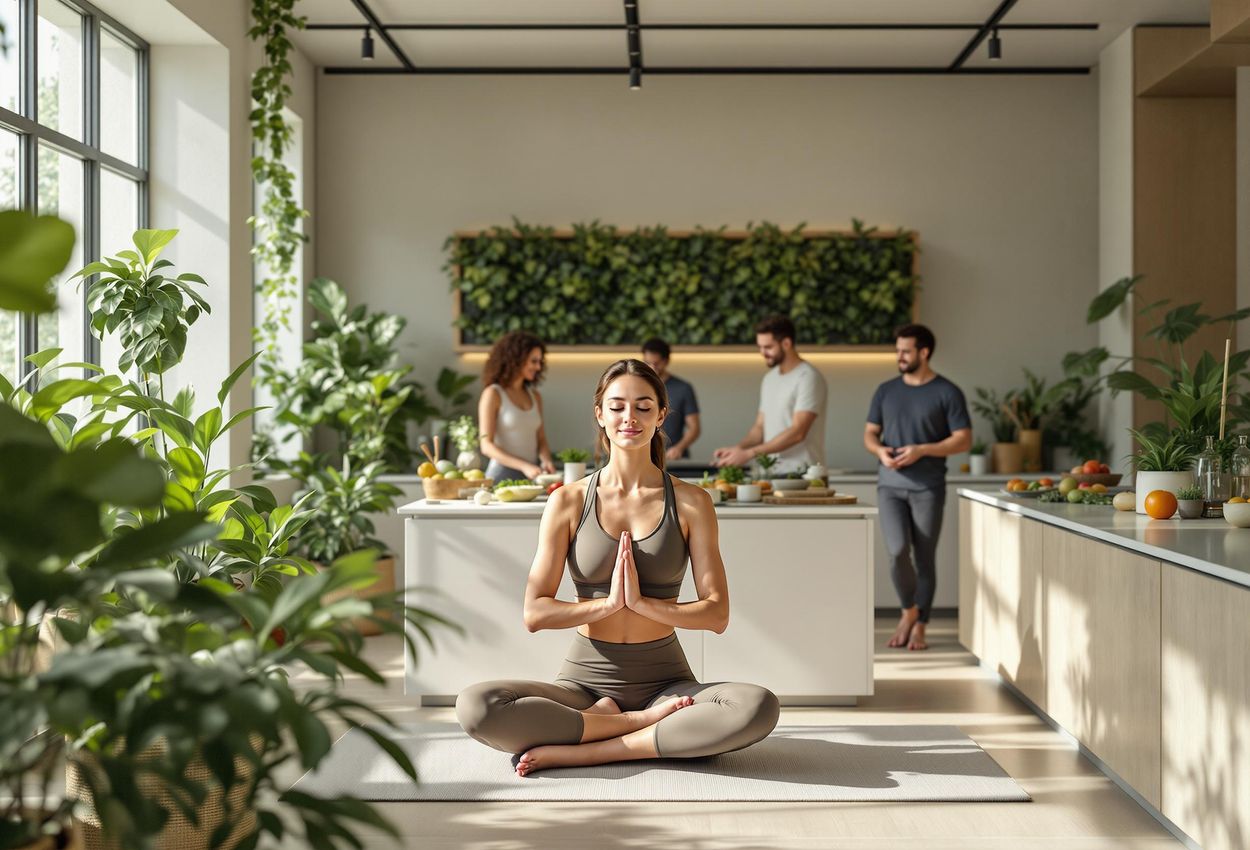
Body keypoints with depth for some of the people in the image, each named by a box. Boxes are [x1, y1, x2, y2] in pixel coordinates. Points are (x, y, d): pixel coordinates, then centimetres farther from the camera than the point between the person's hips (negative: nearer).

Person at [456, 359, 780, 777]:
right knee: (475, 706, -28)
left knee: (759, 708, -32)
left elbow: (716, 613, -4)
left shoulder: (691, 502, 2)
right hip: (585, 680, 0)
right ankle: (640, 725, -14)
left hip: (663, 681, 0)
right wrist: (608, 603, -16)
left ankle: (575, 751, -23)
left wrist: (642, 602, -17)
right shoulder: (568, 502, 2)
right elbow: (534, 613, -3)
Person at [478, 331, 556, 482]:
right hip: (502, 474, -4)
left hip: (530, 475, 5)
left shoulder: (535, 396, 14)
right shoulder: (493, 394, -2)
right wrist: (524, 466, -18)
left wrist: (546, 460, -6)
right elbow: (486, 446, -8)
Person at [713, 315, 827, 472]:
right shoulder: (769, 379, 15)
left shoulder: (808, 378, -10)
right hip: (771, 473, 6)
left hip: (801, 475, -6)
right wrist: (738, 448, -4)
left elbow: (798, 432, -18)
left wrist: (749, 453, -20)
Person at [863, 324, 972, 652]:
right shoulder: (886, 391, 9)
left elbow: (963, 439, -5)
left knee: (925, 558, 3)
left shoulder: (947, 393, -2)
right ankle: (909, 611, 13)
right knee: (897, 552, -12)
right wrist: (880, 450, -9)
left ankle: (919, 627, 16)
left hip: (928, 488, -2)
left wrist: (921, 450, -18)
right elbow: (869, 433, 14)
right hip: (890, 486, 2)